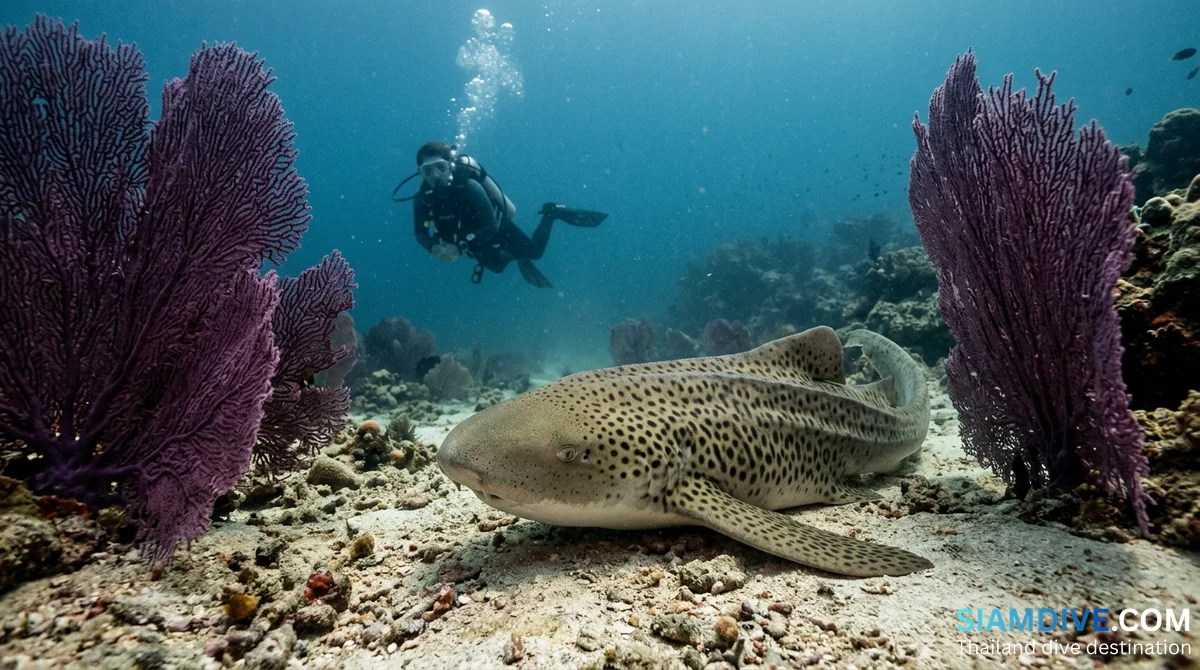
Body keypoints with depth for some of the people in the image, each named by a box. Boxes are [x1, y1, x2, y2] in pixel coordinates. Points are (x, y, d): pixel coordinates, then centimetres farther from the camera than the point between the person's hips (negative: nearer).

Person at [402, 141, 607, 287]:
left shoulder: (469, 186, -38)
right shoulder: (423, 198, -25)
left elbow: (491, 227, -38)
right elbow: (420, 233, -15)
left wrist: (459, 247, -44)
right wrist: (434, 247, -38)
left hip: (498, 229, -5)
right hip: (473, 240, 5)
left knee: (535, 251, 10)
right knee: (497, 266, 27)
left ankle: (552, 213, 28)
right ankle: (518, 258, 56)